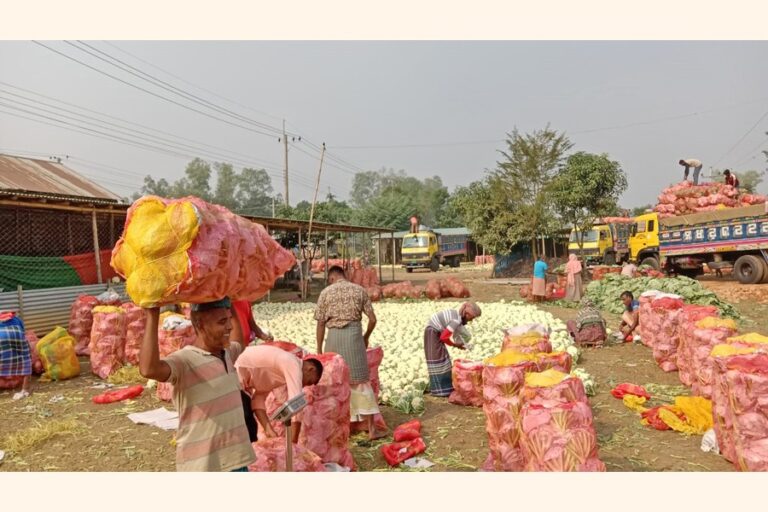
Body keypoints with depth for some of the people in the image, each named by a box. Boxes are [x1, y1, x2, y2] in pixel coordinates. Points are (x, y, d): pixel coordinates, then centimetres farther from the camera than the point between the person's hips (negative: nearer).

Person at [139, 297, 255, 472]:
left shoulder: (226, 355, 6)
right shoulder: (184, 361, -19)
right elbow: (149, 369, -38)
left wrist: (231, 307, 18)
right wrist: (152, 315, -36)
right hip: (202, 467, -7)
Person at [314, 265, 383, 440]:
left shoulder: (326, 292, 4)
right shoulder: (359, 290, 8)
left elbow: (321, 324, 3)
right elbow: (372, 319, 5)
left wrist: (319, 349, 10)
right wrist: (366, 337, 22)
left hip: (334, 337, 0)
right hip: (354, 335, 0)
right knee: (361, 381, 4)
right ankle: (371, 429, 4)